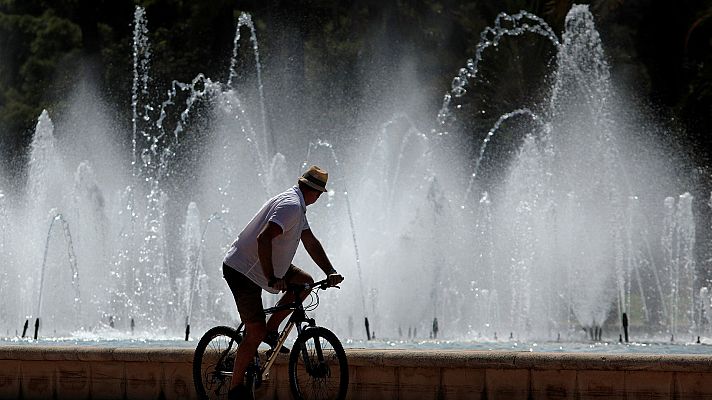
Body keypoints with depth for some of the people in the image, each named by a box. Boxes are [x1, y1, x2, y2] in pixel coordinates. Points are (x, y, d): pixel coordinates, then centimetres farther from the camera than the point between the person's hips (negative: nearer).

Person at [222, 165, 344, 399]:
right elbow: (263, 239, -33)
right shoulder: (291, 205, -22)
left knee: (305, 282, 10)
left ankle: (271, 330, 13)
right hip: (242, 271, -10)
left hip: (260, 267, 10)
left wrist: (330, 272, 7)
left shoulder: (297, 206, 12)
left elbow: (311, 242, 17)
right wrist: (272, 279, -31)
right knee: (256, 333, -10)